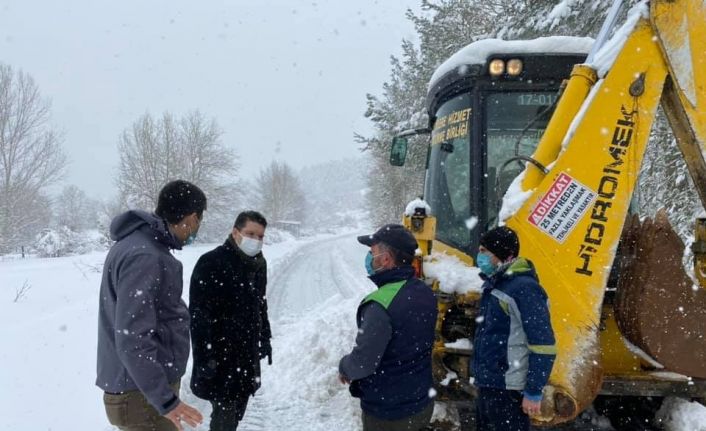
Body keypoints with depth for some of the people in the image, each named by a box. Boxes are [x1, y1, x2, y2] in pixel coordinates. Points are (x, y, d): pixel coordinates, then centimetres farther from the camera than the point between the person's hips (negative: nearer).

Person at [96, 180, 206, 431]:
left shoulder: (141, 244, 9)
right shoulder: (144, 258, -23)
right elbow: (131, 339, -27)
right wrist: (165, 400, -27)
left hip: (147, 386, 10)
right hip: (141, 396, -10)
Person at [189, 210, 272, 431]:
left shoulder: (259, 263, 8)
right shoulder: (211, 263, -18)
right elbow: (199, 313, -20)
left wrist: (265, 338, 19)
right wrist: (206, 355, -23)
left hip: (248, 352, 8)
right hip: (220, 352, -7)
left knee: (237, 410, 16)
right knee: (225, 413, -5)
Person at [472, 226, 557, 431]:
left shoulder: (524, 289, -18)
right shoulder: (494, 284, 10)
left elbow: (543, 346, -20)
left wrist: (533, 392, -19)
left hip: (508, 391, -9)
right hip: (486, 386, 9)